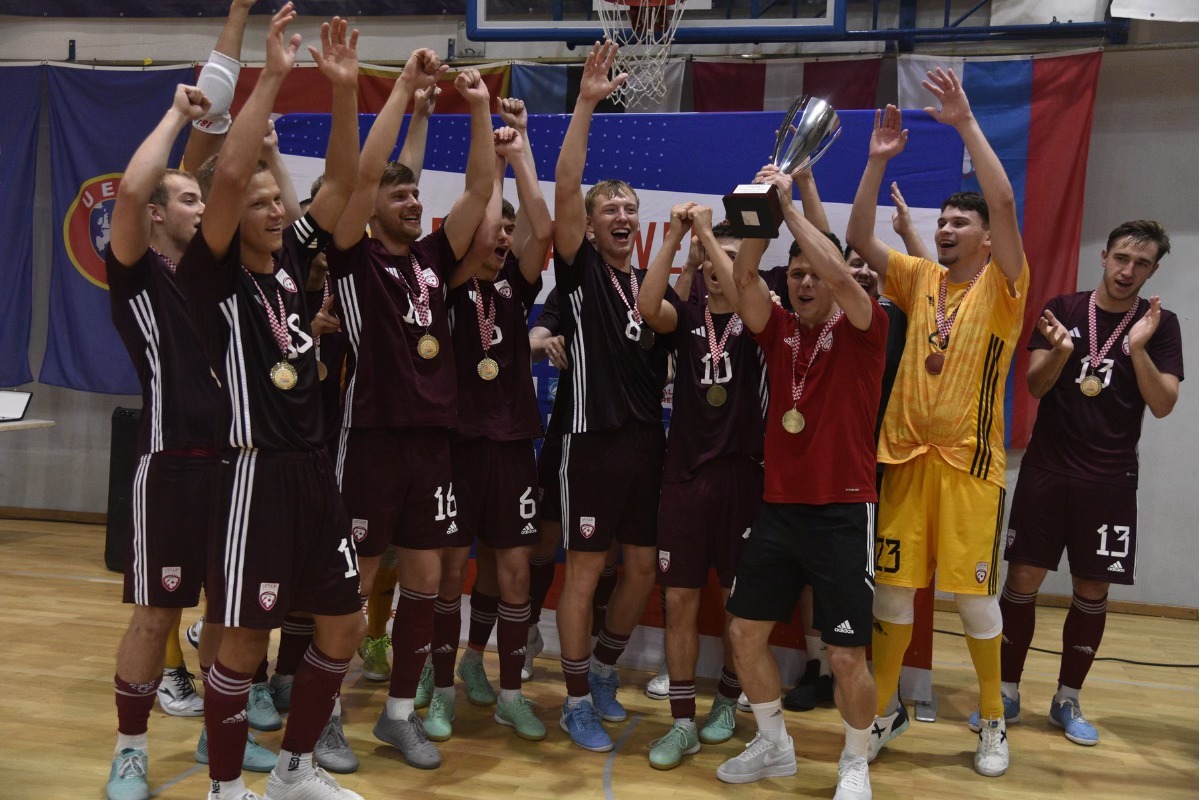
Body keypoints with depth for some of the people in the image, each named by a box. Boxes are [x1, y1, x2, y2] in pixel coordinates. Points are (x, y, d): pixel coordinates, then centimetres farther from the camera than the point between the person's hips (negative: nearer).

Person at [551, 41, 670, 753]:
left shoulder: (652, 279, 13)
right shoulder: (581, 269, -2)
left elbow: (667, 352, 11)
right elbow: (564, 188, -15)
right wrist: (587, 103, -21)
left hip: (647, 437, 6)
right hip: (594, 438, -5)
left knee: (644, 567, 11)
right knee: (586, 569, 1)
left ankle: (603, 669, 34)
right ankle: (576, 703, 15)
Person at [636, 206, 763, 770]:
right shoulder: (685, 317, 8)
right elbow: (647, 307, -14)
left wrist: (707, 233, -19)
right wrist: (674, 237, -19)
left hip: (741, 473, -1)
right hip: (685, 473, 2)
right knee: (679, 601, 2)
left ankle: (727, 700, 31)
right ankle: (682, 723, 12)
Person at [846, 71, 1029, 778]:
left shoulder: (1002, 287, -3)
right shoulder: (920, 279, 8)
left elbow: (1004, 202, -18)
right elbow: (859, 240, 0)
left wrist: (966, 123, -19)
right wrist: (879, 160, -6)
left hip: (969, 461, -3)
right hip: (907, 454, 4)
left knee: (974, 594, 2)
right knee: (893, 588, 8)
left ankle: (995, 720, 22)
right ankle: (886, 708, 23)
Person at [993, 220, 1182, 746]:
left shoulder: (1161, 325, -1)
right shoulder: (1063, 308, 1)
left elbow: (1163, 406, -9)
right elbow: (1035, 386, -4)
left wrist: (1138, 348, -23)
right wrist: (1060, 351, -24)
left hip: (1110, 480, 0)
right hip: (1046, 470, 0)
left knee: (1092, 591, 6)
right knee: (1022, 581, 0)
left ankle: (1067, 702, 22)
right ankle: (1006, 695, 14)